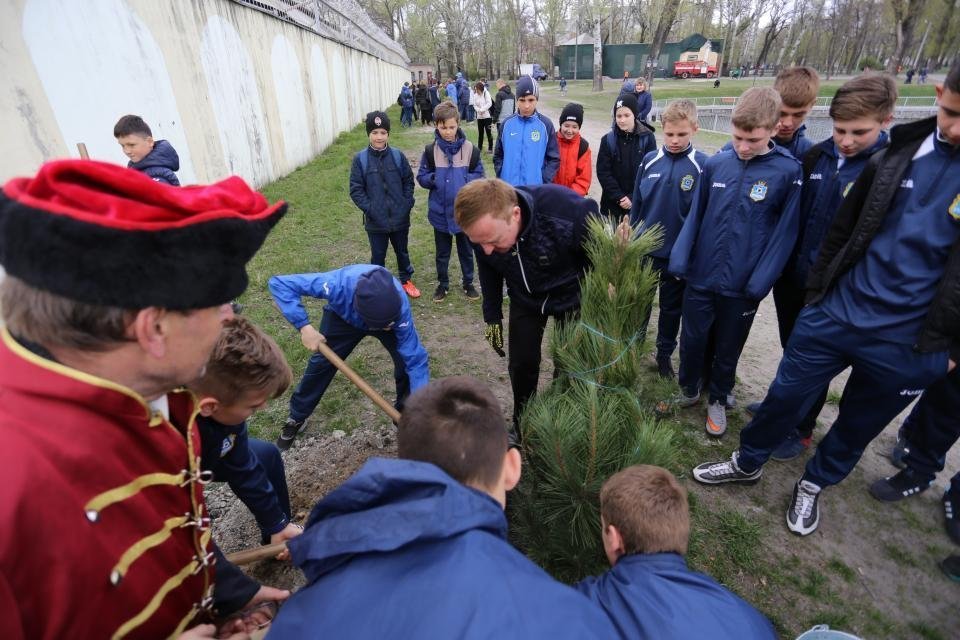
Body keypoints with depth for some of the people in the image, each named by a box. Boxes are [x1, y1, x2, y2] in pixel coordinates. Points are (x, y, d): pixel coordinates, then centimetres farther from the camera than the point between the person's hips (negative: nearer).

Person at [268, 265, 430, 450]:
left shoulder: (399, 307, -42)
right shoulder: (338, 284, -46)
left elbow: (416, 359, -36)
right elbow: (278, 283, -38)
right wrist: (304, 327, -45)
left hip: (387, 312, 0)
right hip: (343, 315, 0)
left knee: (407, 359, -18)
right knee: (321, 362, -1)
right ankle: (296, 418, 24)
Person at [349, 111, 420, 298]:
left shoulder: (398, 156, -4)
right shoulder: (360, 159, -7)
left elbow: (408, 181, 3)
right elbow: (356, 189, -6)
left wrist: (407, 204, -7)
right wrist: (369, 208, -15)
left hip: (400, 217, 1)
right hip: (376, 220, -1)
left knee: (402, 251, 19)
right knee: (378, 255, 12)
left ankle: (406, 280, 39)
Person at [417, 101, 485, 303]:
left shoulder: (470, 149, -5)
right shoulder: (430, 150, -4)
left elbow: (479, 175, -1)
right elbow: (421, 176, 0)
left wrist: (464, 179, -20)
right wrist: (434, 178, -20)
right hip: (440, 211, 1)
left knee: (466, 250, 15)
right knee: (442, 252, 15)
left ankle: (468, 283, 33)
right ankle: (442, 284, 33)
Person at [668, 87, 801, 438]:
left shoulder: (789, 171, -9)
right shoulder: (715, 164, -3)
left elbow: (784, 233, -8)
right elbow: (695, 216, 4)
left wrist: (760, 283, -12)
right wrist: (679, 260, -4)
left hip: (742, 287, -2)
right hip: (699, 277, 2)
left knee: (728, 350, 15)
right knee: (691, 341, 15)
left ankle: (718, 400, 38)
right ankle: (688, 390, 39)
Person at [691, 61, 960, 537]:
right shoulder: (898, 153, -1)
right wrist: (817, 294, 8)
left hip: (910, 344, -1)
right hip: (837, 314, 2)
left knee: (857, 426, 18)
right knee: (786, 397, 11)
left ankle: (814, 484, 43)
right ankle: (748, 462, 35)